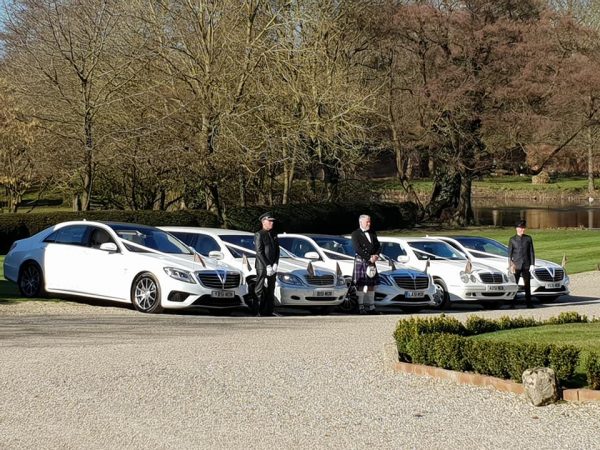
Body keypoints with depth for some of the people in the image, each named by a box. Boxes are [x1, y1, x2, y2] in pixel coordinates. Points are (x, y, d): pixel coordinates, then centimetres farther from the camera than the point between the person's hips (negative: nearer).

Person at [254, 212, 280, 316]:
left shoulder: (274, 235, 14)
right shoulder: (259, 235, -7)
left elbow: (277, 250, 11)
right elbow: (259, 252, -13)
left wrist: (275, 265, -3)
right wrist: (267, 266, -17)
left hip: (272, 268, 7)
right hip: (262, 268, -7)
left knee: (271, 291, 9)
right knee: (260, 290, -5)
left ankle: (269, 311, 14)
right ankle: (259, 312, -4)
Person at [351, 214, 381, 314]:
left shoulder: (372, 233, 17)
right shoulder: (355, 234, -4)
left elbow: (378, 246, 14)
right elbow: (357, 249, -14)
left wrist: (376, 256, -6)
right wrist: (369, 258, -18)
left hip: (371, 262, 6)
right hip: (360, 261, -6)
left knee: (371, 284, 7)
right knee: (361, 285, -6)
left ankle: (371, 307, 11)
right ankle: (361, 307, -4)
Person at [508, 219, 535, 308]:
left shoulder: (528, 239, 8)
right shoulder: (512, 240, 4)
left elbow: (531, 252, 8)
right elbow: (510, 253, 4)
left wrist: (532, 264, 0)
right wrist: (510, 265, -6)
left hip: (526, 265, 1)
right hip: (516, 265, -1)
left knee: (527, 285, 3)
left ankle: (528, 303, 9)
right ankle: (512, 303, 0)